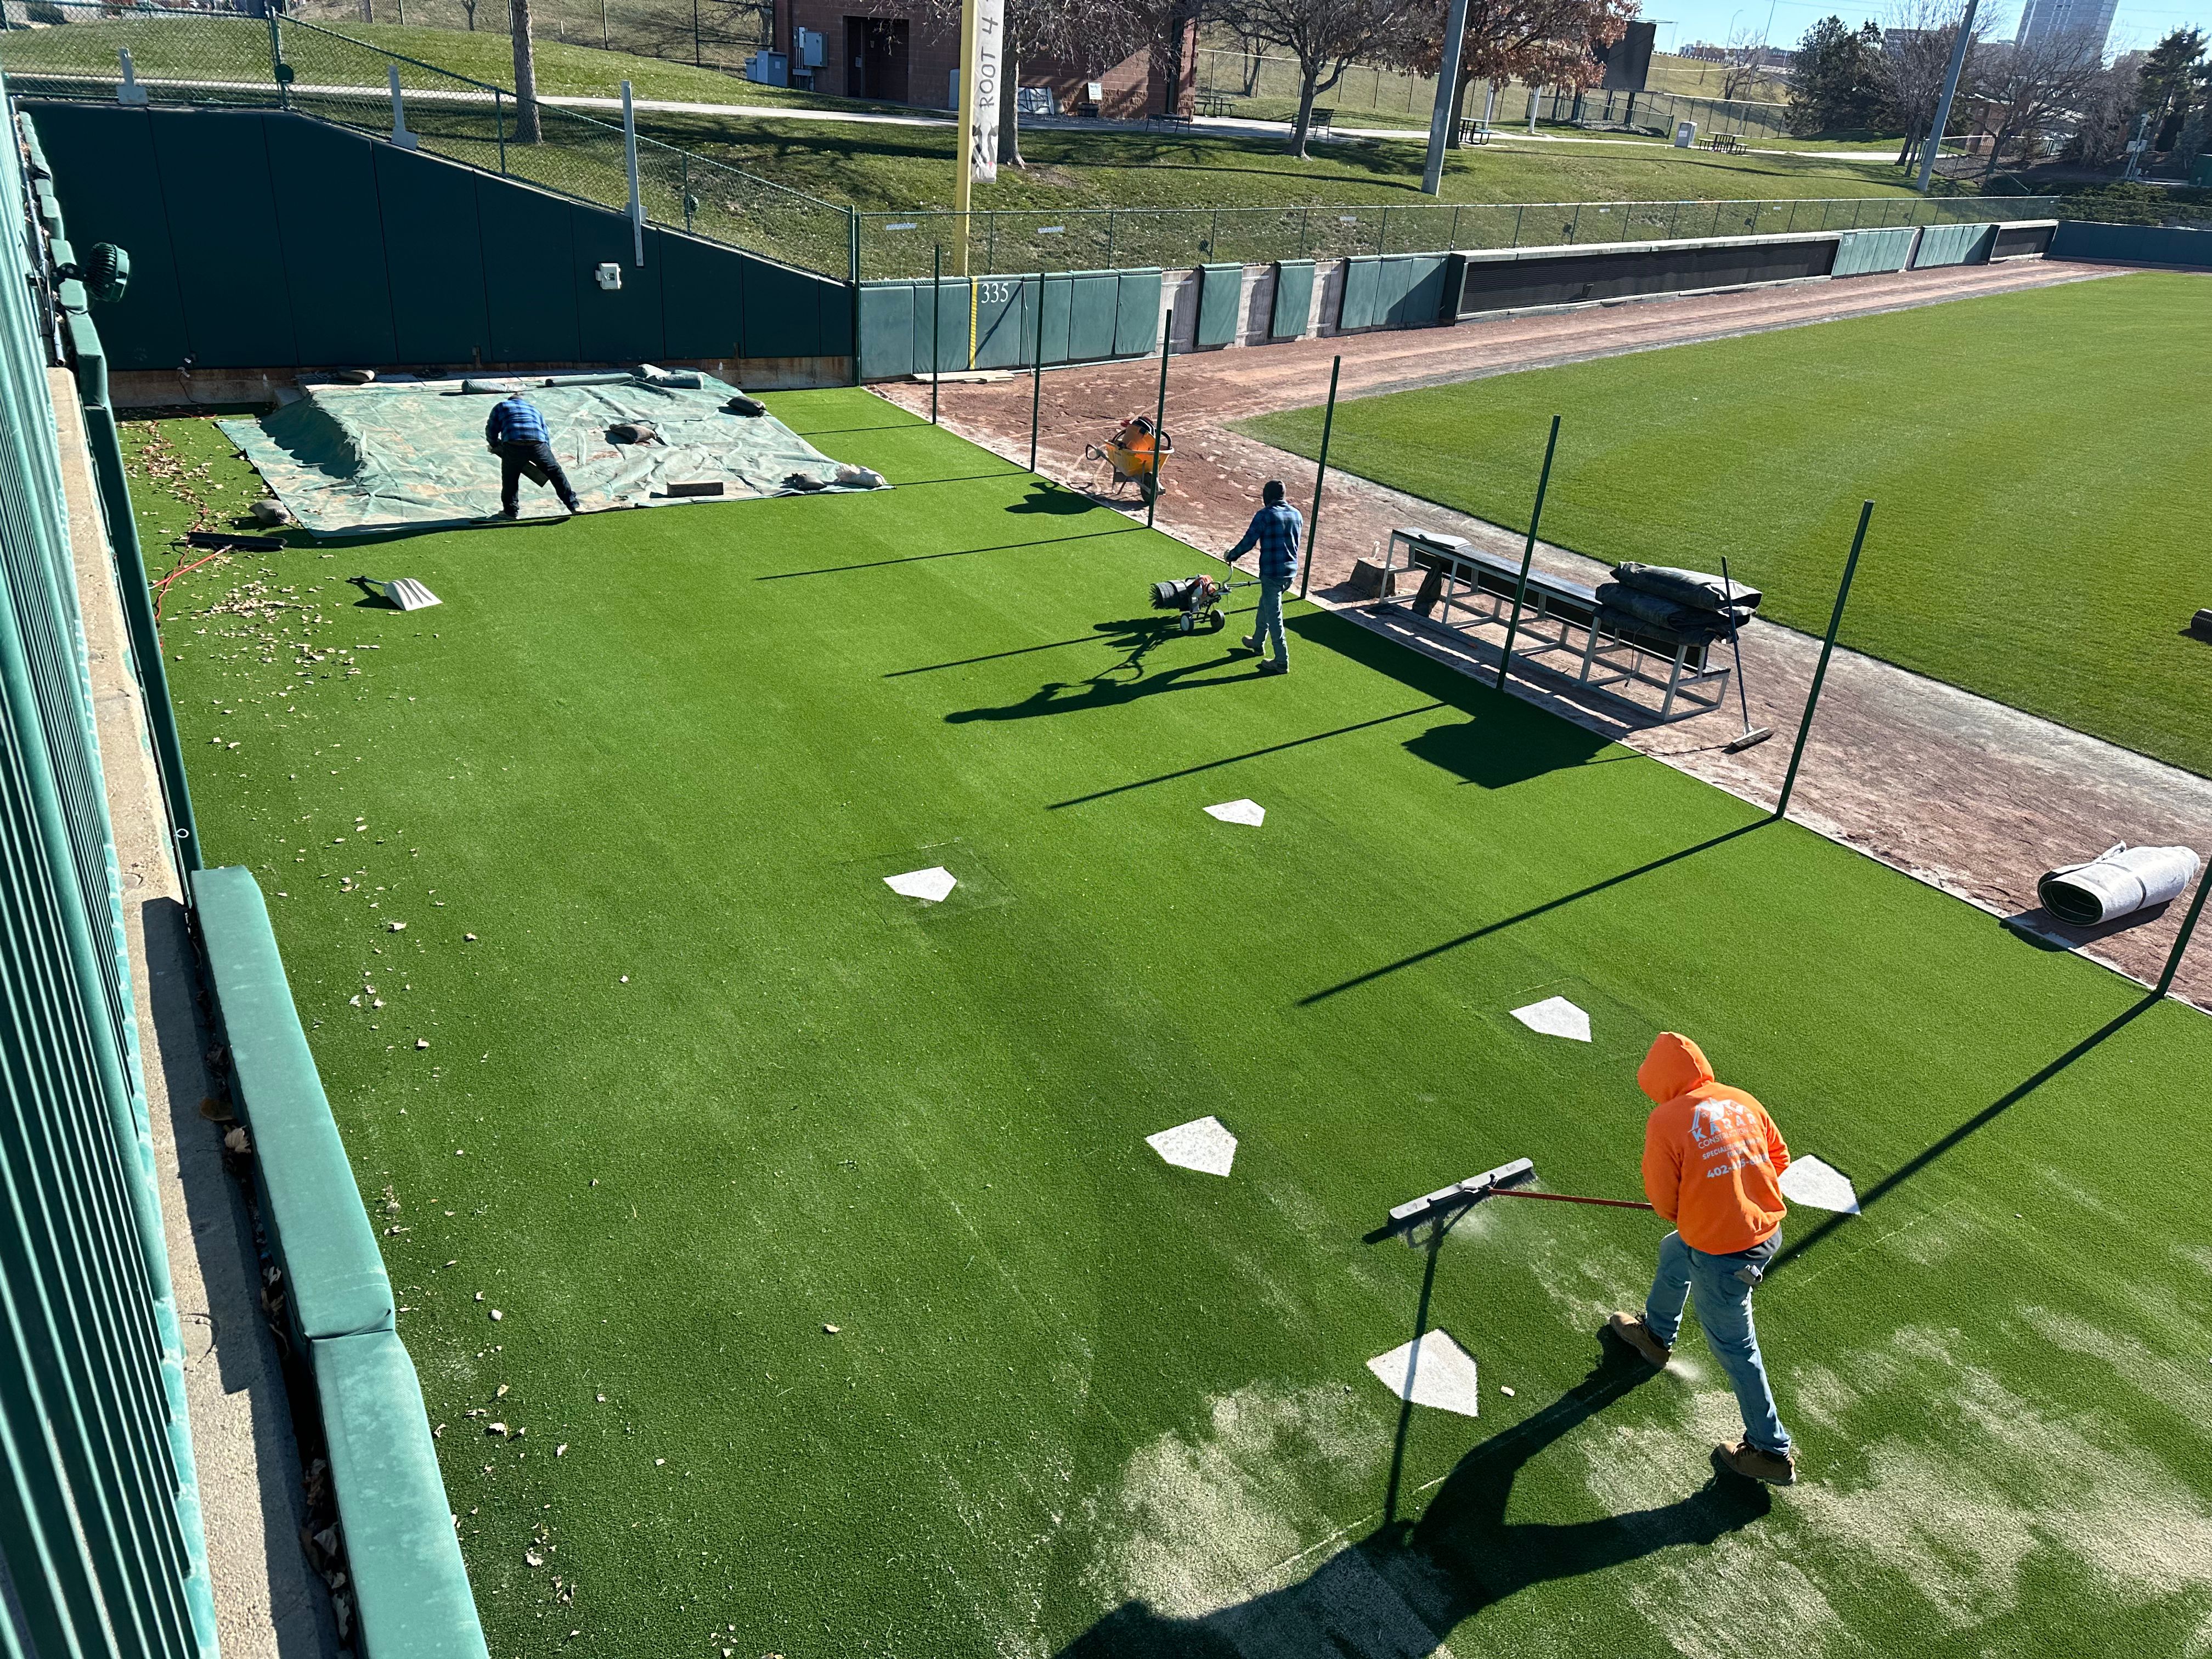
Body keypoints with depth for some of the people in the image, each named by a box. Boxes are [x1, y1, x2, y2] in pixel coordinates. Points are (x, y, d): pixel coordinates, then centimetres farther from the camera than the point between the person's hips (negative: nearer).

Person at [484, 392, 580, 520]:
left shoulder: (500, 407, 29)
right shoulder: (534, 409, 36)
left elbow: (491, 431, 21)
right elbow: (546, 435, 31)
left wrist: (495, 445, 38)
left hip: (513, 445, -2)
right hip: (538, 444, 2)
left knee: (510, 478, 18)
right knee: (556, 473, 16)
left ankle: (510, 511, 24)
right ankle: (574, 505, 20)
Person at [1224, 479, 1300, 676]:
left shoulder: (1265, 515, -13)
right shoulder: (1296, 514, 7)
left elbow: (1248, 542, -10)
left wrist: (1231, 555, 6)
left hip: (1272, 573, -7)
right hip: (1291, 571, 7)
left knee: (1274, 615, 0)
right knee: (1266, 605, 26)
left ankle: (1282, 662, 1)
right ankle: (1257, 642, 43)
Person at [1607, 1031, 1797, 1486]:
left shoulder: (1666, 1120, -19)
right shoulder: (1743, 1101, -1)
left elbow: (1663, 1201, -12)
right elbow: (1779, 1158, 11)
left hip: (1721, 1254, -8)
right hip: (1768, 1228, 8)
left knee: (1734, 1349, 12)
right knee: (1673, 1252, 32)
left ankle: (1772, 1451, 26)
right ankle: (1656, 1335, 57)